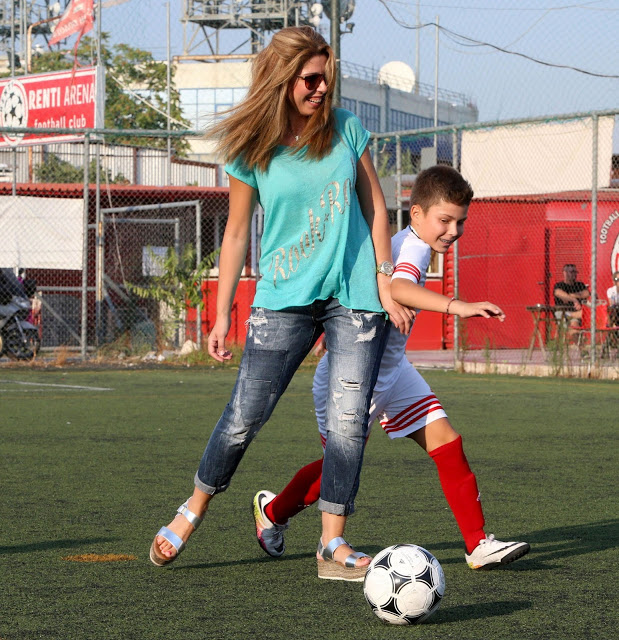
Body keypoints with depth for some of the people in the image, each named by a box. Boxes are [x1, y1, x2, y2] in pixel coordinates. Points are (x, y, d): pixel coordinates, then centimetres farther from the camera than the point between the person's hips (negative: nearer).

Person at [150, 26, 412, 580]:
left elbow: (374, 206, 10)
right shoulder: (251, 152, -2)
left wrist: (385, 282, 4)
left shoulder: (346, 129, 3)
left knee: (349, 421, -6)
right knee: (245, 414, -4)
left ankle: (334, 541, 2)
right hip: (284, 299, -1)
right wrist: (221, 316, 3)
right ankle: (195, 509, 17)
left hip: (355, 295, 1)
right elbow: (237, 233, 5)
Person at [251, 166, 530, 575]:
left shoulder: (412, 246, 7)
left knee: (447, 443, -5)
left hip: (391, 368, 9)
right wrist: (457, 306, -61)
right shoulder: (413, 248, -25)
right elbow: (395, 287, -49)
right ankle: (273, 511, 35)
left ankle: (479, 545, -5)